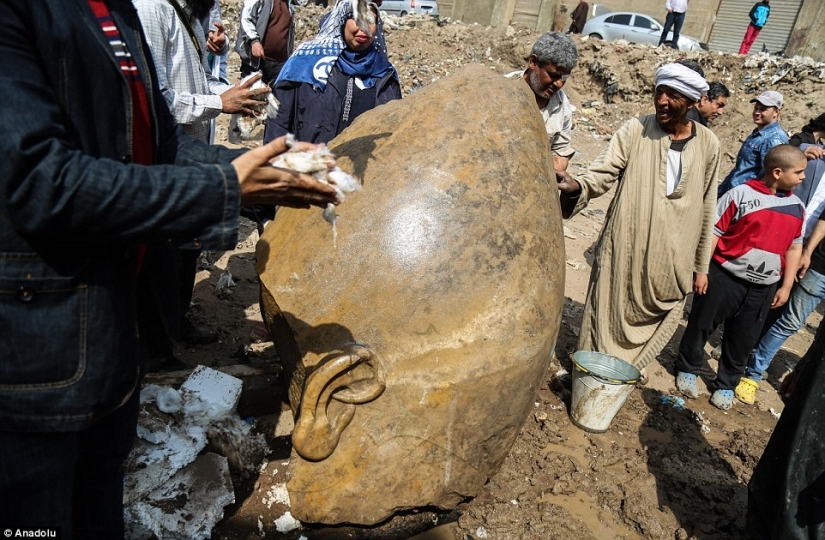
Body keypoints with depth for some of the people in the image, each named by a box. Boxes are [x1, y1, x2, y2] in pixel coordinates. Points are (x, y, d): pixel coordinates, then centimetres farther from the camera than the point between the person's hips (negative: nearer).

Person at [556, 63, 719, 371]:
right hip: (625, 250, -2)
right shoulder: (635, 130, -5)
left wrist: (701, 264, 11)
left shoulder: (708, 144, 2)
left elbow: (707, 207, 8)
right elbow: (602, 173, -11)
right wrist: (577, 186, -35)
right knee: (609, 317, 4)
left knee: (655, 323, 11)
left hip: (672, 259, 3)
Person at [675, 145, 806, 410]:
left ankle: (726, 385, 31)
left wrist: (785, 287, 7)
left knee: (743, 340, 13)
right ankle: (687, 370, 32)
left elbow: (794, 248, 10)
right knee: (701, 325, 10)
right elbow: (713, 232, -9)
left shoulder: (797, 207, 4)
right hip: (724, 277, -4)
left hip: (763, 288, 4)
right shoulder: (741, 194, -11)